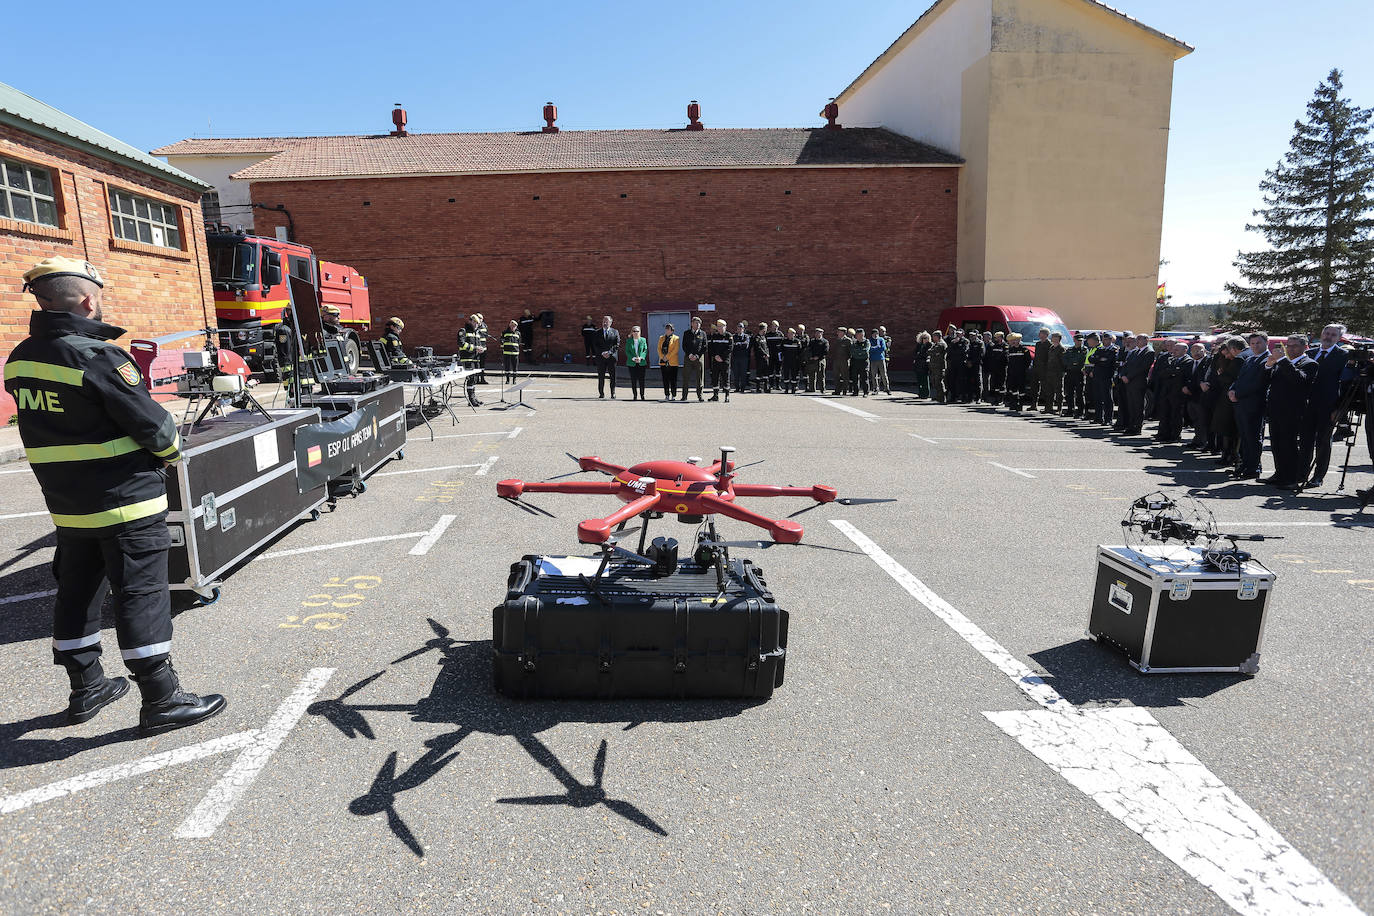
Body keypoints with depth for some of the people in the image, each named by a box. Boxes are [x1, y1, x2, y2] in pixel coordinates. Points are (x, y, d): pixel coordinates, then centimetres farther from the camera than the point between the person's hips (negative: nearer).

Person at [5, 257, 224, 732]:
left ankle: (86, 688, 31)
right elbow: (150, 421, -17)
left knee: (78, 592, 17)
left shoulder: (19, 360, 6)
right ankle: (161, 700, 4)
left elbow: (51, 425, 14)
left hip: (67, 503, 8)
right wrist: (171, 452, 1)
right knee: (142, 595, -2)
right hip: (126, 499, -8)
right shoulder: (97, 356, -19)